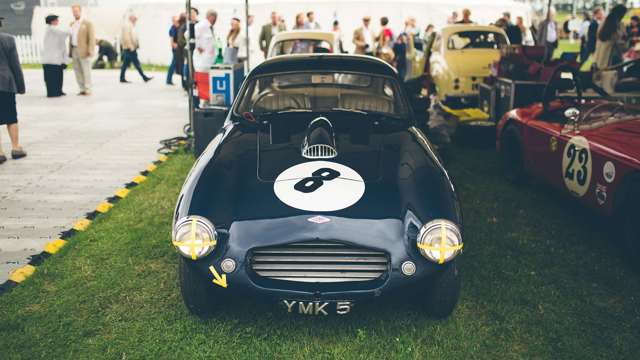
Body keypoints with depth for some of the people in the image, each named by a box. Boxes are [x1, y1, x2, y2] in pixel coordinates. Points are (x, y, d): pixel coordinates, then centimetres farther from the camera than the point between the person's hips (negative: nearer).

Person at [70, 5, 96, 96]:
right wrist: (70, 51, 13)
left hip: (84, 51, -7)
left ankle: (88, 90, 1)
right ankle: (82, 89, 12)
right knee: (77, 71, 6)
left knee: (86, 71, -5)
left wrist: (90, 51, -20)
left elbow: (92, 38, -12)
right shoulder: (72, 24, 15)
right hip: (75, 50, 7)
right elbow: (71, 38, 18)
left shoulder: (88, 23, -6)